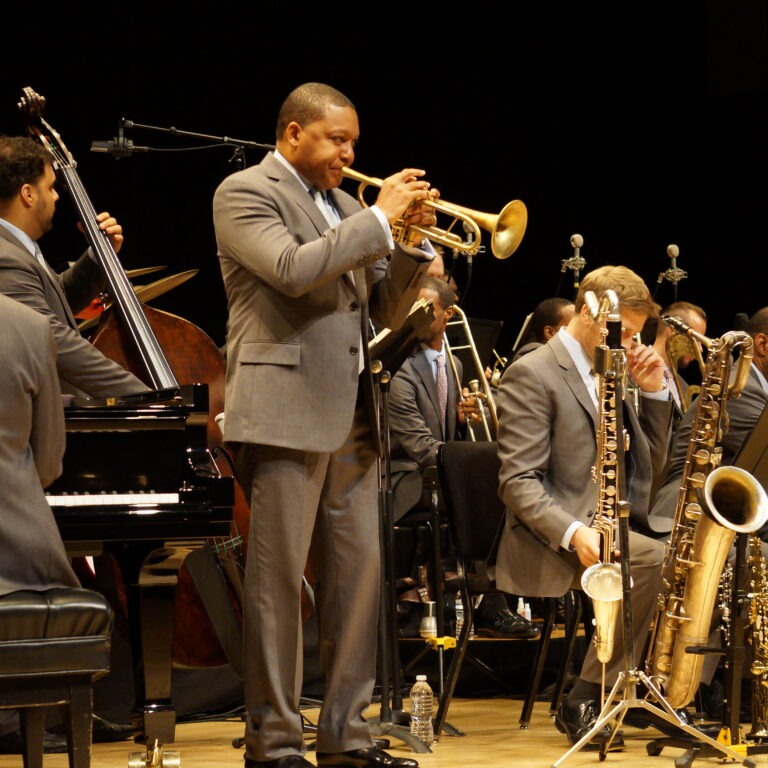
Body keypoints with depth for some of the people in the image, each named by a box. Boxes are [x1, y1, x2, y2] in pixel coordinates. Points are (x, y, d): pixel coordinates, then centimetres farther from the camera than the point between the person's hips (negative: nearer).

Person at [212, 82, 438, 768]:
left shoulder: (344, 208, 21)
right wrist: (379, 219, -14)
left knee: (358, 575, 7)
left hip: (352, 421, 8)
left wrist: (410, 242, 4)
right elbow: (293, 268, -20)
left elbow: (388, 312, 19)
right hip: (284, 414, -8)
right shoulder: (245, 193, -2)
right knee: (277, 578, -5)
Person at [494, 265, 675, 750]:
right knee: (657, 559, -31)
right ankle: (588, 702, -21)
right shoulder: (532, 375, -7)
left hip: (614, 530, 8)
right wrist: (575, 533, -31)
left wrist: (654, 391, 8)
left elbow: (650, 465, 21)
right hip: (552, 547, -8)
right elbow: (518, 482, -16)